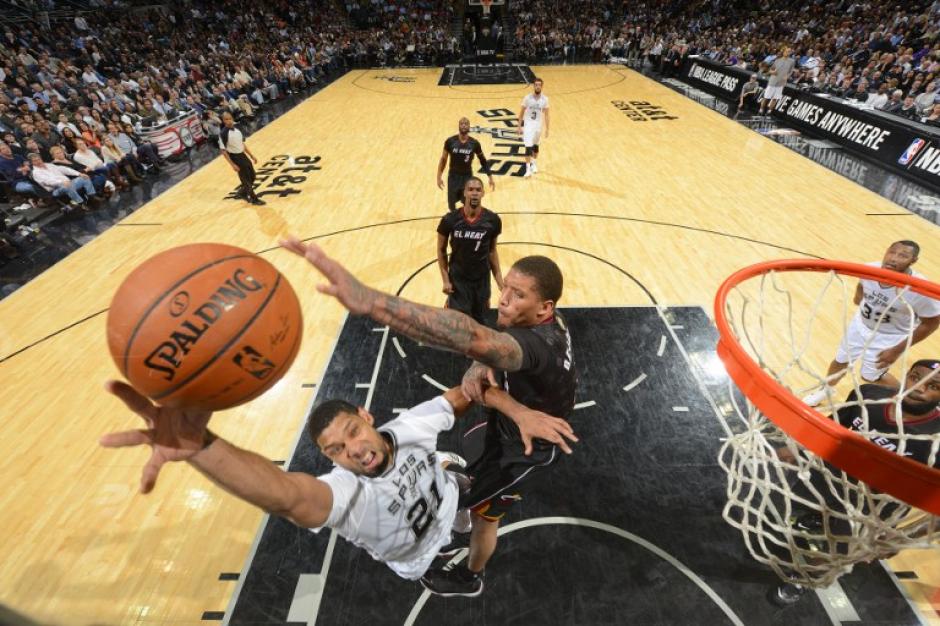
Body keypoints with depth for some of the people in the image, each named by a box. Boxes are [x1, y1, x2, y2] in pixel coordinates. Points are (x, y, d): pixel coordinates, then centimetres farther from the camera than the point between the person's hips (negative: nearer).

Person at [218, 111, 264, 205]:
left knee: (252, 176, 17)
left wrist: (251, 155, 14)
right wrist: (232, 164, -22)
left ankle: (242, 193, 38)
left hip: (242, 155, 8)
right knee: (246, 179, 0)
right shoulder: (223, 133, -18)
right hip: (235, 157, -8)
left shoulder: (236, 128, 4)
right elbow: (223, 151, -17)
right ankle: (254, 199, 15)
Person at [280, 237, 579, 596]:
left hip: (529, 446, -7)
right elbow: (491, 344, -8)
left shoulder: (536, 343, -46)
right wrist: (478, 368, -34)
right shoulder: (548, 321, -17)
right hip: (516, 419, 7)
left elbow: (472, 338, -66)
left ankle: (469, 578, 47)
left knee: (482, 510, 16)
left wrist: (368, 300, -78)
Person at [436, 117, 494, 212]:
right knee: (451, 205, 9)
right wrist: (439, 177, -3)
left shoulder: (474, 143, -10)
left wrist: (490, 177, 1)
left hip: (467, 176, -1)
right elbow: (443, 159, 1)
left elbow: (483, 160, 2)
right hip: (453, 176, 1)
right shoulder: (450, 141, -10)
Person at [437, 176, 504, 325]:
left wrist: (499, 279, 2)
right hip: (458, 278, -1)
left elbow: (492, 250, 3)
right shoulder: (450, 220, -15)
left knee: (479, 318, 14)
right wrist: (445, 279, -7)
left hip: (482, 278, 2)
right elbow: (441, 250, -2)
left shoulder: (493, 220, -11)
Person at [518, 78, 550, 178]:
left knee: (536, 145, 18)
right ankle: (528, 169, -10)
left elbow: (546, 115, 0)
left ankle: (534, 163, 38)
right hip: (528, 124, -3)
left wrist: (547, 129, -4)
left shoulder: (545, 99, -5)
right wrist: (519, 126, -3)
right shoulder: (527, 98, -10)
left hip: (538, 125, 3)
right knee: (528, 147, -12)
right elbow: (522, 112, -2)